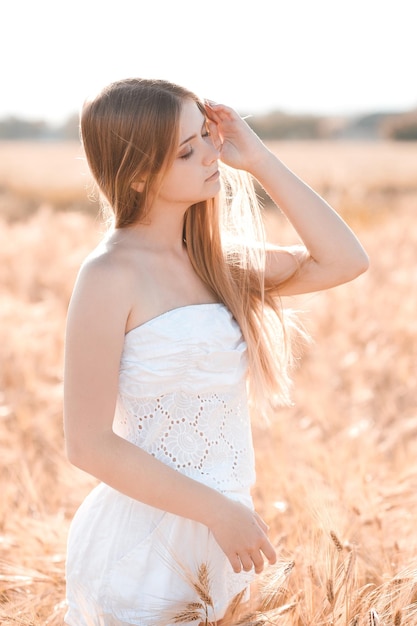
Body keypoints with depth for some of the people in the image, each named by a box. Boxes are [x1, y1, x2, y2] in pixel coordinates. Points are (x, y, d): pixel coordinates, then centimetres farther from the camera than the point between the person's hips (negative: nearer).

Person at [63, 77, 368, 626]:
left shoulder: (217, 257, 4)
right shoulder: (110, 276, -17)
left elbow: (344, 261, 0)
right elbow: (88, 444, -18)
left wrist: (258, 160, -5)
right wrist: (219, 511, -18)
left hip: (219, 538, 7)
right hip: (142, 546, -7)